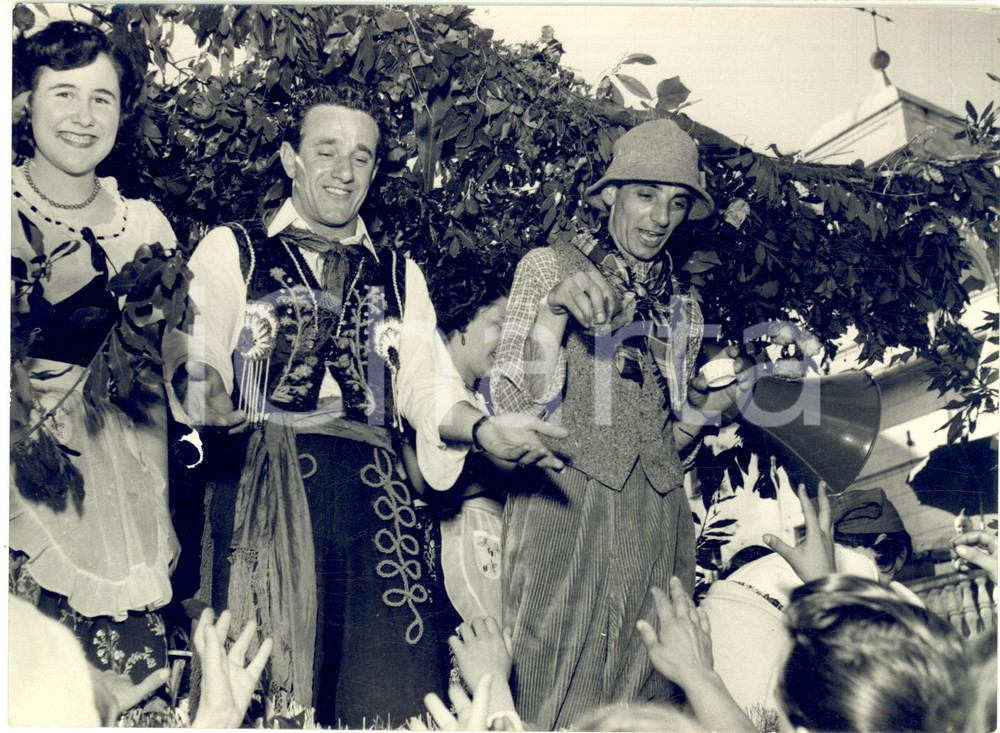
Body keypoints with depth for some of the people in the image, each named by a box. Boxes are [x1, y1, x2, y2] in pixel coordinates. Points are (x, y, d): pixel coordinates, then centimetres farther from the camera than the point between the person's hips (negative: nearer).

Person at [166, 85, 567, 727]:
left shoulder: (400, 275, 22)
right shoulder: (230, 250, 13)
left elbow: (427, 384, 10)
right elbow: (195, 353, -1)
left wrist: (483, 428, -10)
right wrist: (204, 395, -25)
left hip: (374, 497, 3)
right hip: (261, 482, -2)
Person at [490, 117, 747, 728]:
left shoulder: (683, 309, 16)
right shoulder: (549, 266, 3)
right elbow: (513, 407, -8)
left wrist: (705, 411, 1)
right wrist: (556, 306, -19)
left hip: (654, 524, 4)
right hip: (562, 511, -4)